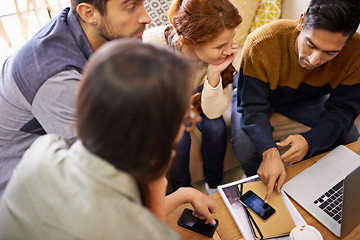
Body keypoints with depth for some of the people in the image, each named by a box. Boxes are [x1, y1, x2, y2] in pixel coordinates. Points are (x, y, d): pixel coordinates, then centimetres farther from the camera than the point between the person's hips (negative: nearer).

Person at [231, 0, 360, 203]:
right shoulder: (261, 44, -37)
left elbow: (342, 108, -19)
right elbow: (252, 107, -33)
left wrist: (310, 141, -38)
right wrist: (269, 152, -49)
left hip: (306, 98, 3)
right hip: (259, 94, -2)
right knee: (244, 146, -28)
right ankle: (260, 181, 8)